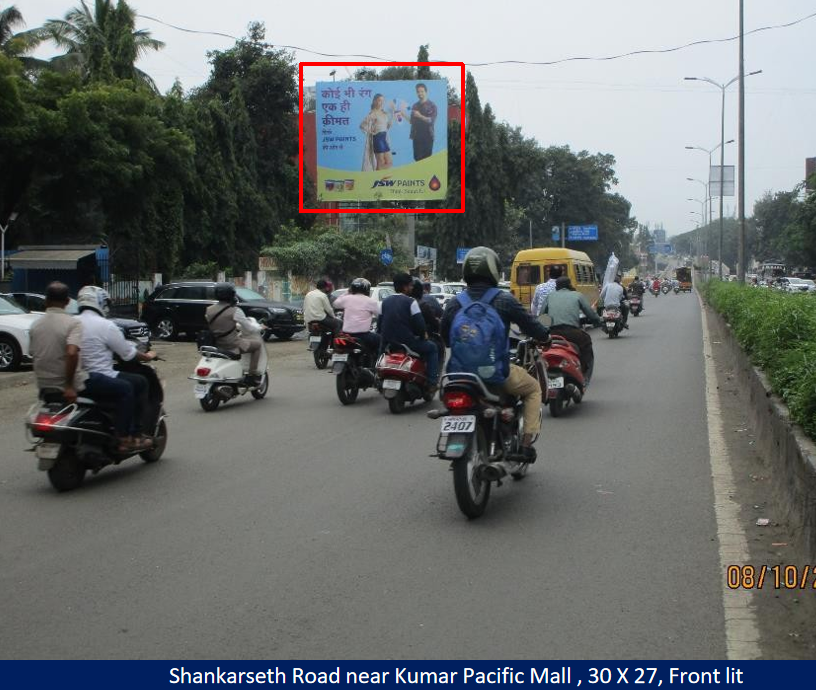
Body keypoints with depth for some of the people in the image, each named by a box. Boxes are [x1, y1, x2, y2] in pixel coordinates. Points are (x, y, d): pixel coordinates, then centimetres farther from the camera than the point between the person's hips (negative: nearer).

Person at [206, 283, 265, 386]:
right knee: (258, 343, 11)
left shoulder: (209, 310, 2)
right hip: (232, 346, -7)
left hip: (216, 346, 7)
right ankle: (252, 375, 7)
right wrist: (260, 328, 11)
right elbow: (249, 329, -11)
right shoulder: (235, 311, -16)